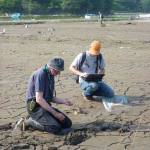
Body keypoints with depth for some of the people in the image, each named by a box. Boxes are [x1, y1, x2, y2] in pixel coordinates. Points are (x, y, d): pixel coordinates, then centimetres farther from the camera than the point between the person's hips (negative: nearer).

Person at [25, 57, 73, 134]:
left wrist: (63, 101, -1)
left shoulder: (51, 75, 11)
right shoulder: (41, 74, -18)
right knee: (56, 128, -25)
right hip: (36, 107, -9)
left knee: (67, 123, 0)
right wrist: (55, 113, -21)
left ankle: (37, 120, 8)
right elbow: (39, 99, -23)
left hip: (46, 106, 9)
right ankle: (30, 122, -6)